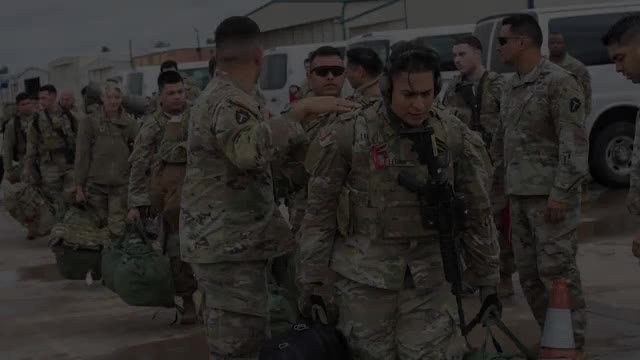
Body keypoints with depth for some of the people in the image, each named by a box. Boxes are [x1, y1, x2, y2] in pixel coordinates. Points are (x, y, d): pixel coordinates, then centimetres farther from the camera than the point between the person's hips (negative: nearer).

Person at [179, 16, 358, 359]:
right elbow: (248, 150, -39)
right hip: (230, 244, -11)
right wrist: (300, 110, -38)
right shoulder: (230, 102, -18)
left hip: (221, 240, 11)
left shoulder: (214, 98, 15)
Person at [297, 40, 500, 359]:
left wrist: (487, 279, 8)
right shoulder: (349, 134, -11)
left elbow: (476, 211, 5)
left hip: (428, 277, 2)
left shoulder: (455, 136, -4)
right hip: (363, 275, -1)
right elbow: (320, 212, -4)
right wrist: (312, 282, -3)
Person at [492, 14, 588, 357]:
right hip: (519, 195, 8)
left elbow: (574, 143, -16)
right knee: (529, 273, 11)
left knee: (557, 271, -5)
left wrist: (561, 193, -20)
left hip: (550, 194, -8)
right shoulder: (510, 87, 14)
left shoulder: (559, 82, -11)